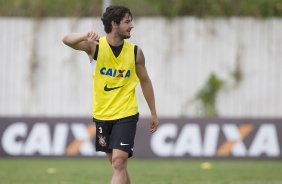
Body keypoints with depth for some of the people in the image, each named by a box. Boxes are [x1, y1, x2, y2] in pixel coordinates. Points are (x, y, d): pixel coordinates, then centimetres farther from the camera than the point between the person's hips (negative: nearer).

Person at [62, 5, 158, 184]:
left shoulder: (135, 52, -4)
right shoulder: (95, 46, -8)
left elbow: (145, 81, 9)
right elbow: (67, 40, -23)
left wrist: (153, 113, 12)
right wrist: (85, 36, -45)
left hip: (126, 115, -1)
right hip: (102, 114, 1)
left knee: (119, 162, -15)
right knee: (115, 162, 12)